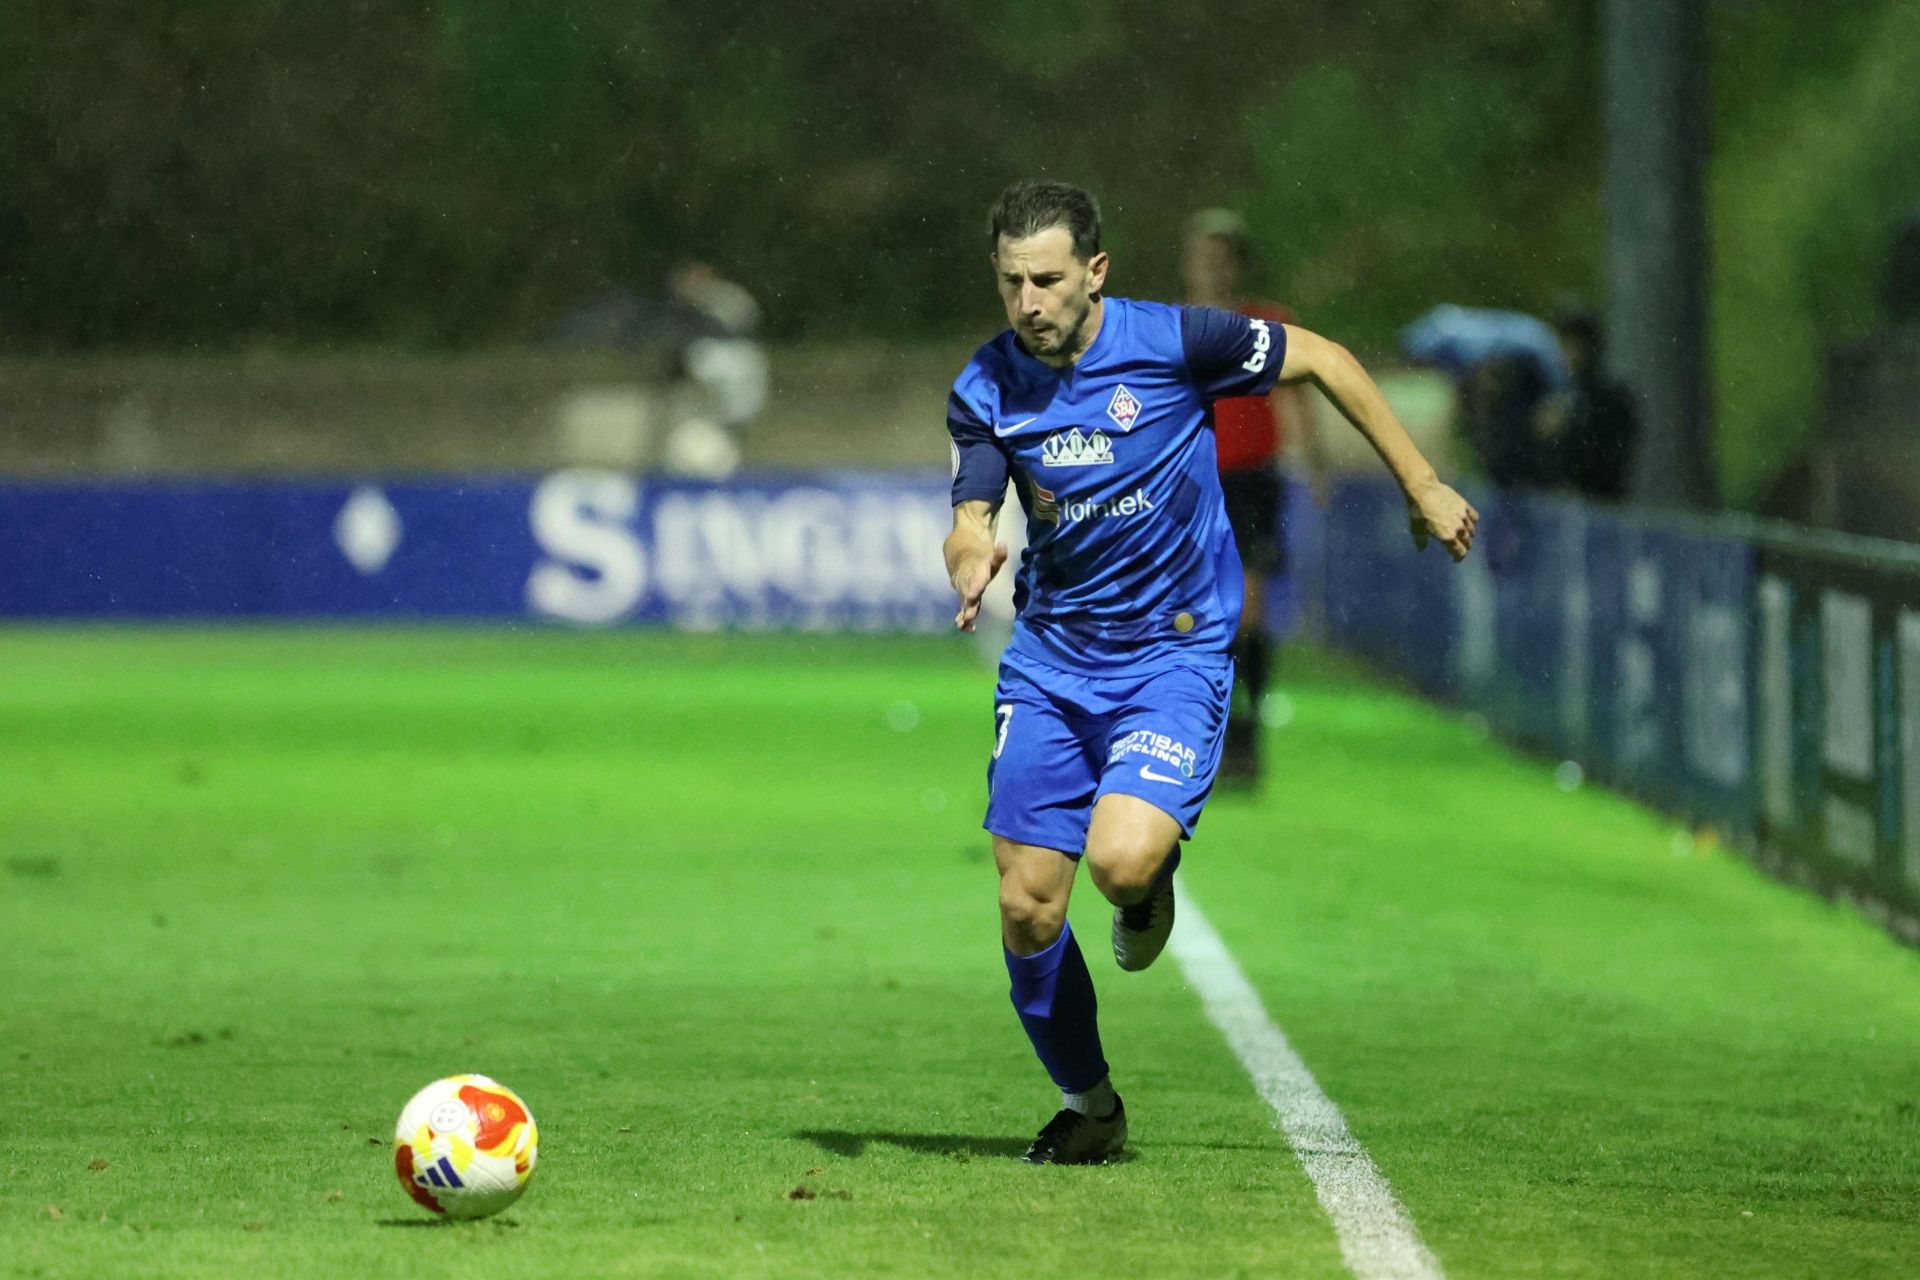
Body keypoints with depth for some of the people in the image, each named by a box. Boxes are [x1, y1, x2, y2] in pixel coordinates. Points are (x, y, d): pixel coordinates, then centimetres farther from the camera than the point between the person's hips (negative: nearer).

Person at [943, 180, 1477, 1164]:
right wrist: (970, 558, -32)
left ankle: (1150, 884, 12)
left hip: (1176, 651, -3)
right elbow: (970, 520, -6)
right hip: (1051, 655, 3)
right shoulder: (985, 389, -5)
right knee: (1026, 907, -3)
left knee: (1121, 859, -27)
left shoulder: (1171, 342, -13)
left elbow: (1321, 361, -1)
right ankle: (1089, 1107, 20)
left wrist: (1420, 485, 3)